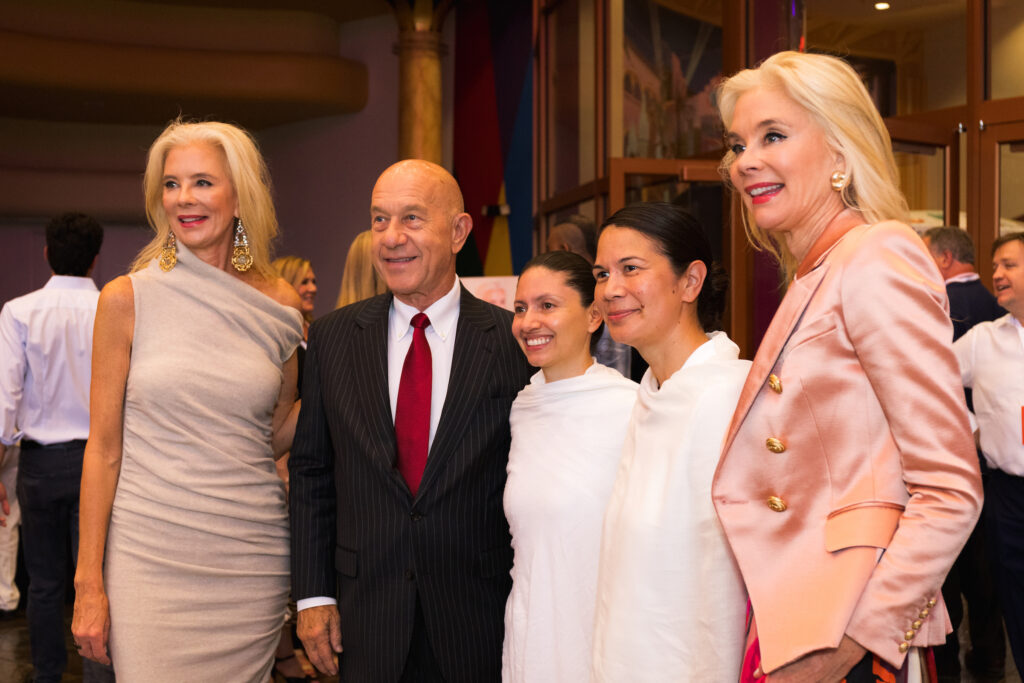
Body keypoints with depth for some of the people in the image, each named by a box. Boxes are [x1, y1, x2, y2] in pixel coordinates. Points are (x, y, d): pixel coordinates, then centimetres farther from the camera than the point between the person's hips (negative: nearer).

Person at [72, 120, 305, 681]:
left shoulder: (279, 305, 2)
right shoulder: (127, 299, -3)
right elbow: (103, 449, -2)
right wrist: (88, 584, -4)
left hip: (251, 561, 2)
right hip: (151, 556, -2)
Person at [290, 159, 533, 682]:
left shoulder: (513, 340, -7)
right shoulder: (332, 337, 0)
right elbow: (310, 474, 5)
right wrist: (313, 595, 1)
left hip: (478, 621, -2)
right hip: (366, 621, 2)